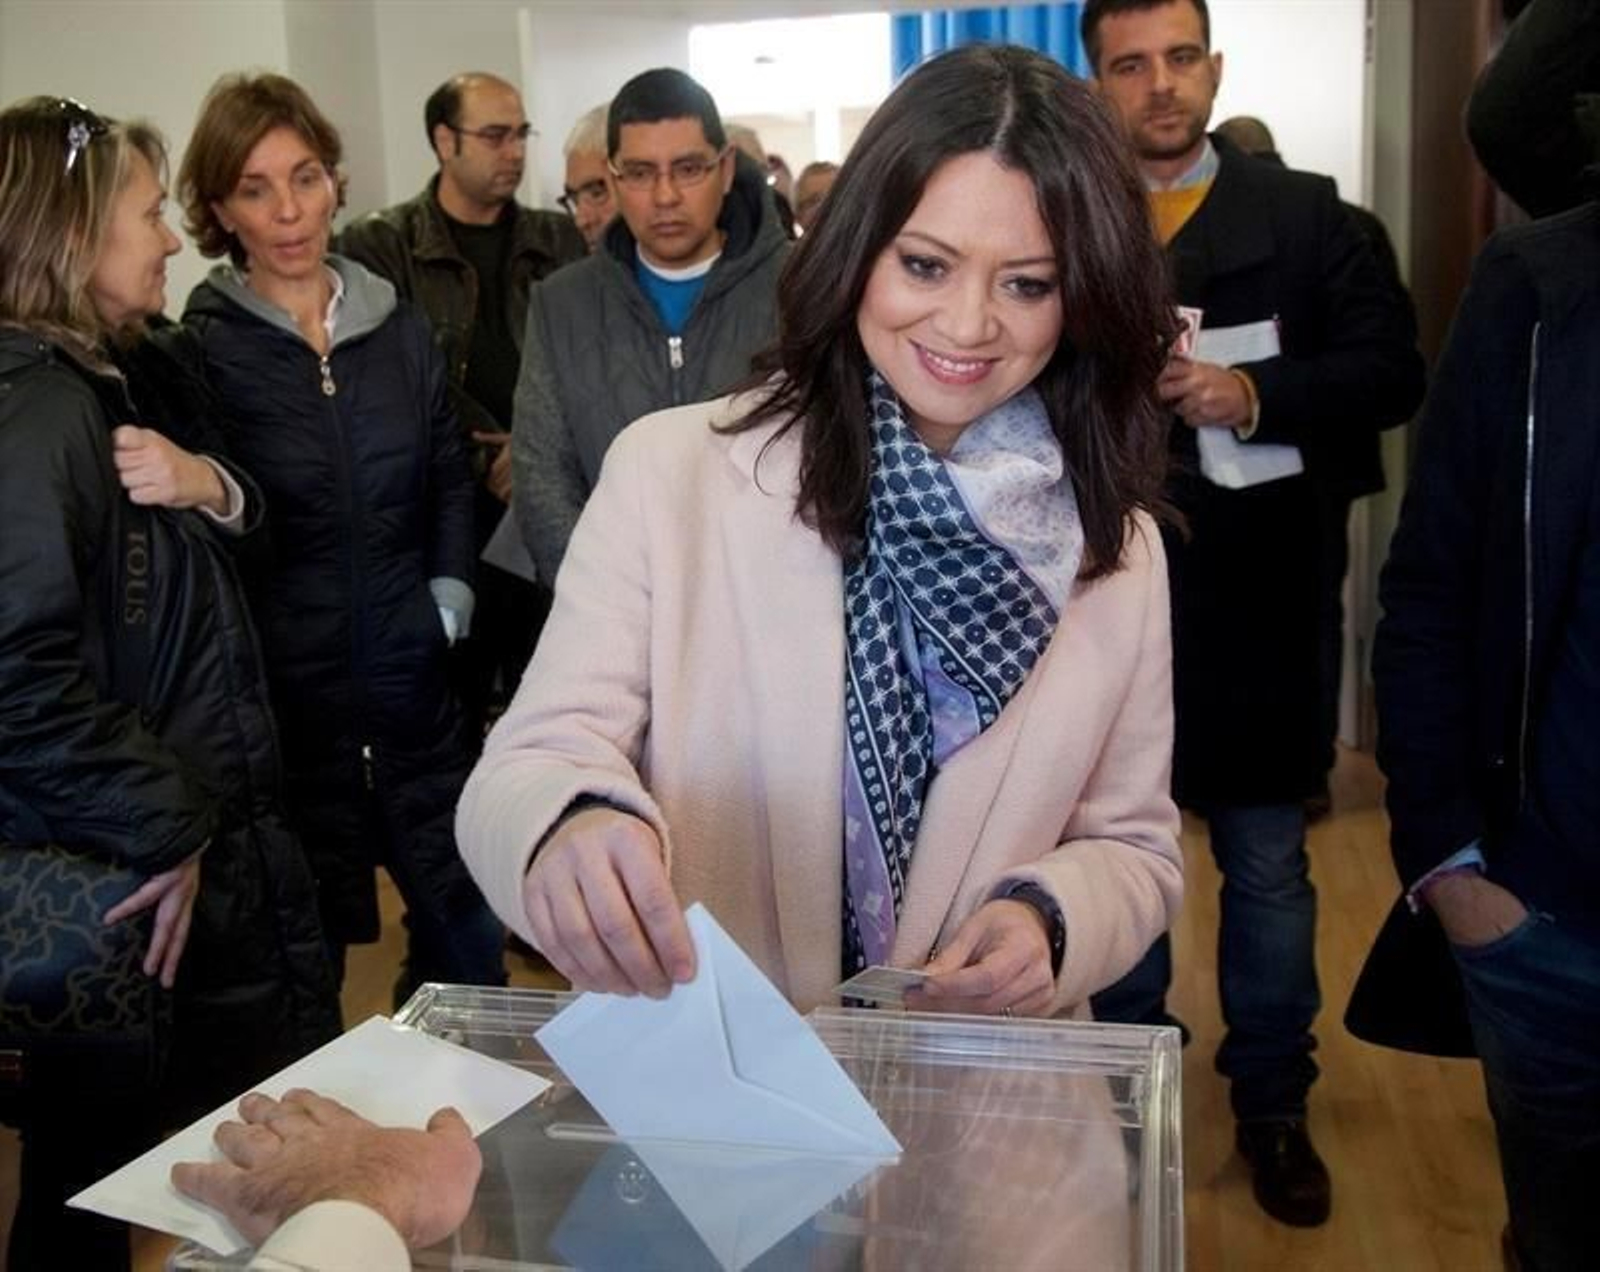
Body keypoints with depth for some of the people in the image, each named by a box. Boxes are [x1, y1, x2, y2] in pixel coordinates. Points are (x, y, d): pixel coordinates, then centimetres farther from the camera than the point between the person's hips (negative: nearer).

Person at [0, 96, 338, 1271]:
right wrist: (161, 833, -20)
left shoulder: (121, 379, 9)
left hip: (210, 836, 10)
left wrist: (214, 487, -4)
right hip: (120, 882, -10)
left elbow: (204, 556, 20)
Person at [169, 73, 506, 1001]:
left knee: (471, 935, 10)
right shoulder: (200, 351, -4)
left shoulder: (400, 329, 7)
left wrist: (450, 599, 4)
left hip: (412, 682, 4)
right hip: (279, 692, -3)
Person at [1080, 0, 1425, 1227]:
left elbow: (1393, 372, -1)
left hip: (1253, 603, 0)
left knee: (1268, 866, 10)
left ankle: (1273, 1105, 27)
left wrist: (1261, 396, -15)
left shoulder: (1301, 212, 3)